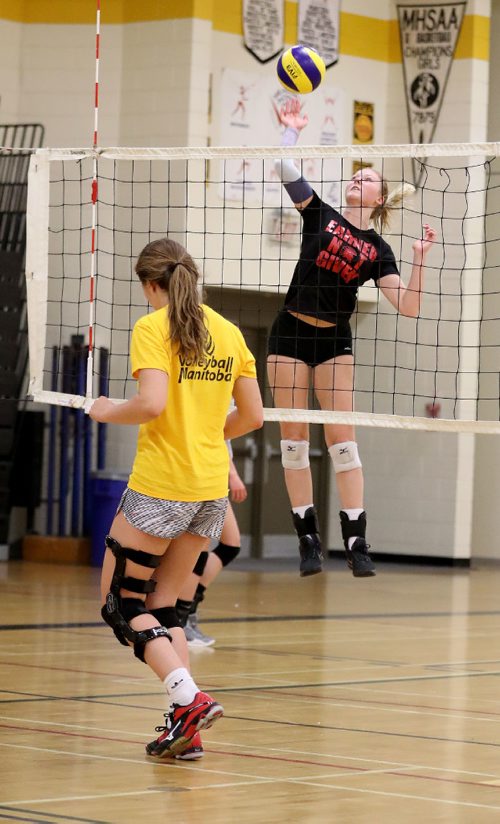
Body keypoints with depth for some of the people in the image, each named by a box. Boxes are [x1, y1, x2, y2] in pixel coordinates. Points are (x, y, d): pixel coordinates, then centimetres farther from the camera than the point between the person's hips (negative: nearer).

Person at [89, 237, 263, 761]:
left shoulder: (152, 328, -8)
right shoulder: (227, 331, 10)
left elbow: (152, 403, -22)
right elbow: (252, 416, 11)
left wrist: (108, 412, -3)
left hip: (161, 484, -7)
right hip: (211, 487, 7)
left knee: (119, 604, 2)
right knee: (161, 604, 15)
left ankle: (189, 699, -16)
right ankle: (184, 726, 5)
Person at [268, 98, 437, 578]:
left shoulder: (377, 250, 3)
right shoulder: (320, 214, 2)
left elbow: (409, 307, -6)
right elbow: (284, 169, -9)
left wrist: (420, 257, -13)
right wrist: (291, 129, -18)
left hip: (335, 341, 0)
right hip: (290, 333, 0)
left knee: (341, 438, -7)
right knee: (294, 438, 0)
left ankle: (356, 543, -7)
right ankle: (308, 540, 6)